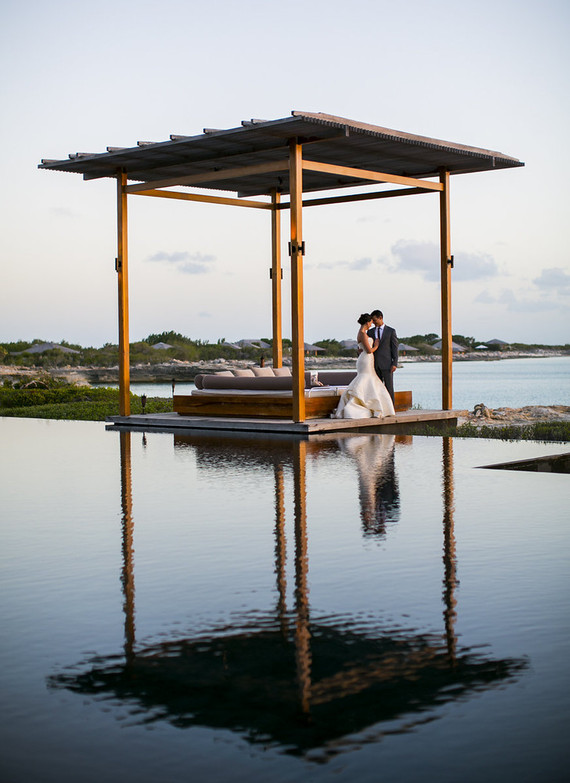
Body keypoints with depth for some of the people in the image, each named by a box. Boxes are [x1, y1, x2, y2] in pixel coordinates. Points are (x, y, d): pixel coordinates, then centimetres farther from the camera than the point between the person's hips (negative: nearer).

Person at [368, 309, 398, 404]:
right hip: (375, 364, 3)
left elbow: (395, 348, -1)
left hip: (387, 364, -3)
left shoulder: (391, 331, 2)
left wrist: (395, 364, -9)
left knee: (389, 388, -2)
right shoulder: (370, 332, 13)